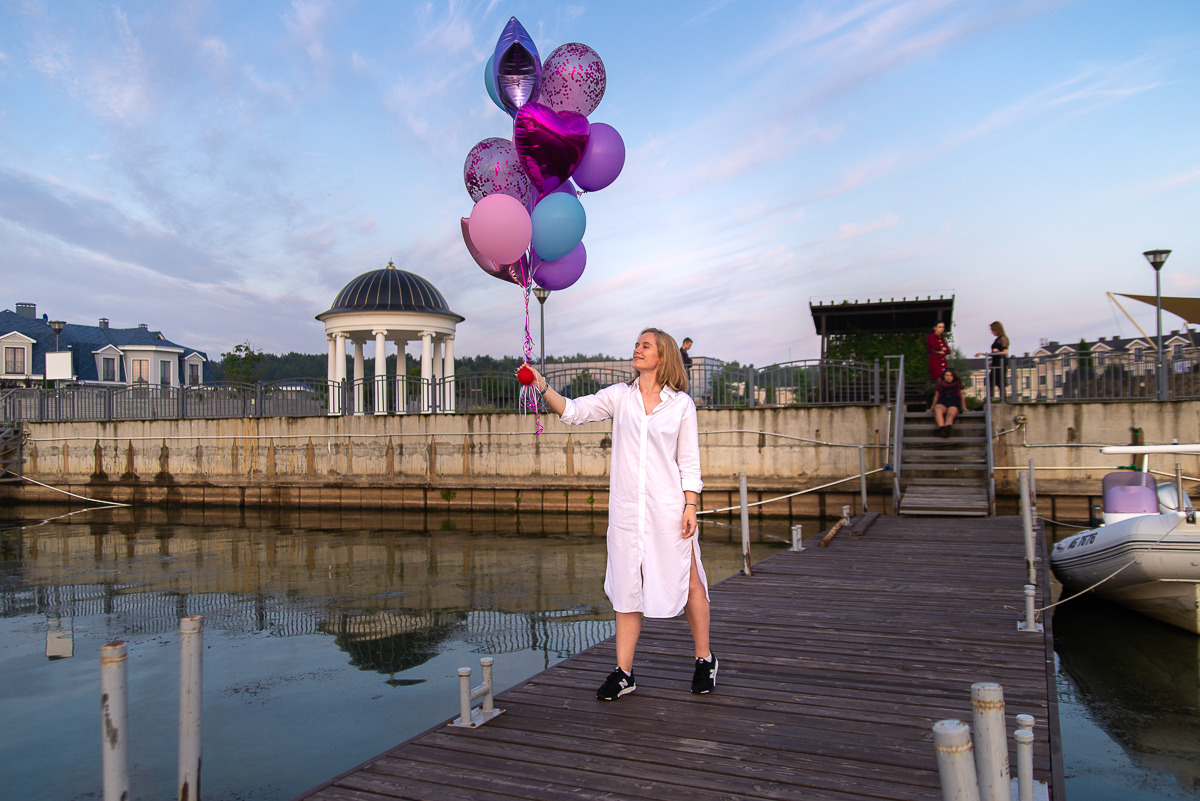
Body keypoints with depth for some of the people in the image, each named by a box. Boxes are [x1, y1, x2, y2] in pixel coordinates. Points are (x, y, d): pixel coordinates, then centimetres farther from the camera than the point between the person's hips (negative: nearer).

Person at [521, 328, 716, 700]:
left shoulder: (681, 404, 2)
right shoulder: (619, 396, 7)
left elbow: (689, 462, 2)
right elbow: (573, 410, -2)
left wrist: (690, 507, -5)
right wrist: (543, 388, -17)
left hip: (669, 508, -2)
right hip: (626, 509, 2)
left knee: (688, 583, 5)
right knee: (627, 587, 7)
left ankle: (705, 659, 26)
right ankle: (623, 673, 15)